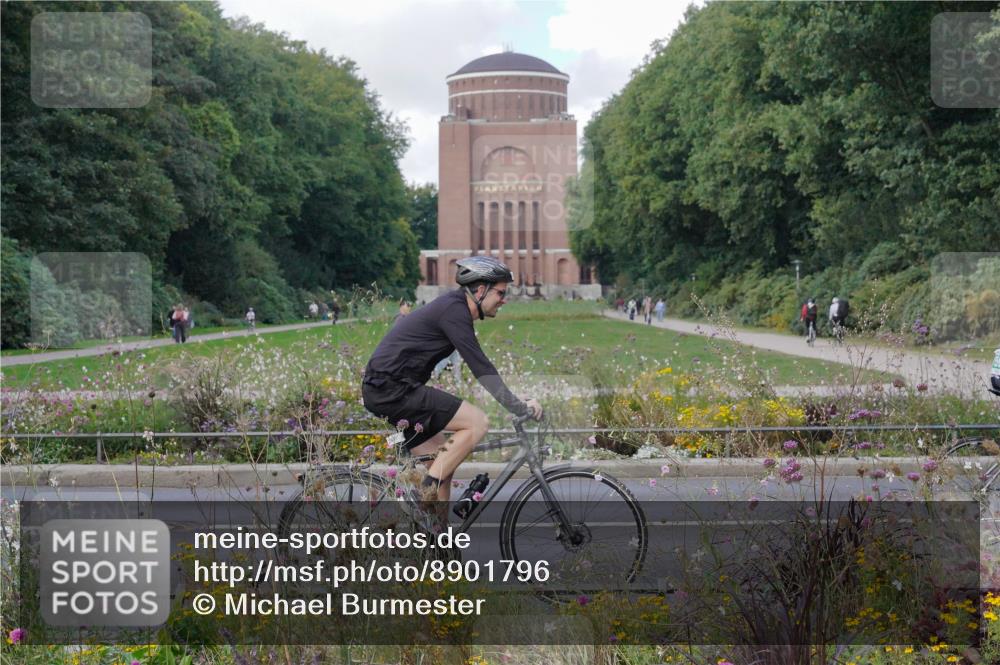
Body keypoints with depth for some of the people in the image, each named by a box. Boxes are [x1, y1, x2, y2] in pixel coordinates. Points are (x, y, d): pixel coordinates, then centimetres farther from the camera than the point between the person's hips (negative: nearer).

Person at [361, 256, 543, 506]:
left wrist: (518, 404, 18)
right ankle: (425, 493, -12)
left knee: (442, 466, 11)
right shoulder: (454, 311, -14)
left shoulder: (453, 308, 16)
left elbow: (481, 367, 21)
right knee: (476, 422, -14)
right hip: (393, 388, -10)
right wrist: (521, 408, -17)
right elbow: (481, 368, -20)